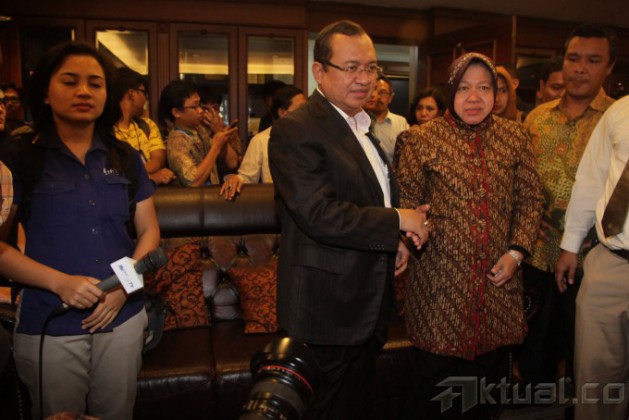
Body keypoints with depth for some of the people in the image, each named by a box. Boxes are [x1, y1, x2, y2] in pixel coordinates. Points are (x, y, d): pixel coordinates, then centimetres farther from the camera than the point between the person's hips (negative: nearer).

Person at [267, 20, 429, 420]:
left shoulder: (362, 126, 12)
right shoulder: (294, 131, -17)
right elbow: (319, 214, -28)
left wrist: (393, 241, 4)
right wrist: (398, 221, -18)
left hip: (369, 307, 9)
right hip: (327, 311, -8)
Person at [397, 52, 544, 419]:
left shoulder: (515, 136, 5)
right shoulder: (424, 138, -4)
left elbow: (531, 199, 7)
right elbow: (407, 197, 0)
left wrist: (516, 251, -2)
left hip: (498, 277, 3)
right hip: (442, 275, -3)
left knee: (488, 366, 16)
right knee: (434, 369, 7)